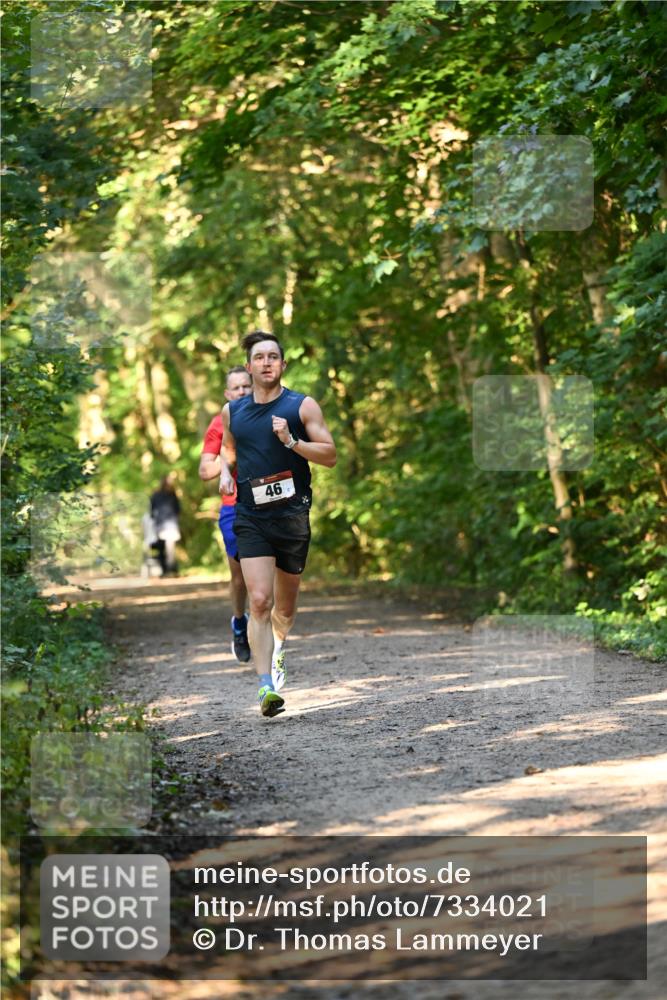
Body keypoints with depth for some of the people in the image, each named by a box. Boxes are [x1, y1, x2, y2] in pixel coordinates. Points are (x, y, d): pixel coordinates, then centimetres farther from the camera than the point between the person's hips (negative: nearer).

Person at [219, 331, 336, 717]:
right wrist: (225, 472, 6)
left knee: (286, 602, 14)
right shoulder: (233, 411, 8)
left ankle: (278, 647, 47)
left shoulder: (303, 406, -1)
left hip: (292, 514, 0)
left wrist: (291, 441, -18)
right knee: (260, 601, -15)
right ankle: (266, 686, -19)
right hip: (250, 516, 0)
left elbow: (330, 455, -4)